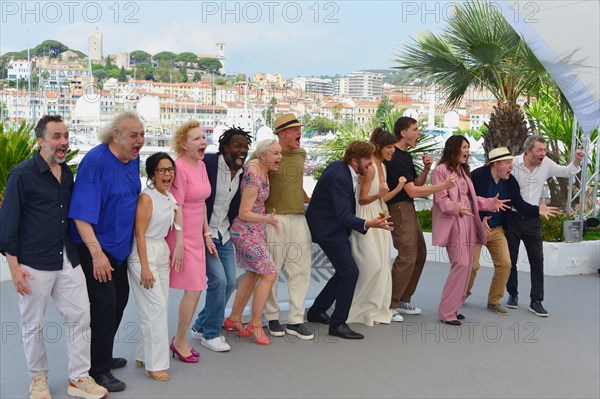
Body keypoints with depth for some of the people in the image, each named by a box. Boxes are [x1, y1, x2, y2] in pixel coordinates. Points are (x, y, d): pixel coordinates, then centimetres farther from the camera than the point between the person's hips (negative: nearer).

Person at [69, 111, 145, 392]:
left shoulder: (133, 159, 2)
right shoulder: (95, 162, -22)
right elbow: (82, 213, -26)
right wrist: (97, 254, -29)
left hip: (120, 246, 9)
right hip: (95, 247, -9)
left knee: (119, 299, 17)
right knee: (104, 305, -5)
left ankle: (103, 356, 35)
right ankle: (97, 370, 10)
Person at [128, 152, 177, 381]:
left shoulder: (170, 198, 11)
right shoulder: (147, 197, -13)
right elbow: (140, 234, -15)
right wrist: (145, 267, -18)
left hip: (162, 253, 8)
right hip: (144, 254, -8)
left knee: (158, 307, 10)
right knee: (156, 307, -8)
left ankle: (143, 355, 23)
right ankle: (155, 365, 0)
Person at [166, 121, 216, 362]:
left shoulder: (201, 165, 9)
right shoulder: (180, 167, -16)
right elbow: (177, 207, -18)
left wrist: (207, 235, 15)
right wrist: (179, 243, -19)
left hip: (196, 236, 9)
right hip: (181, 236, -9)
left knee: (196, 289, 11)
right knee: (193, 290, -7)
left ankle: (180, 339, 25)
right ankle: (180, 341, 11)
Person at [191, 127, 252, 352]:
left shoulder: (242, 172, 4)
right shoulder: (208, 163, -17)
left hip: (224, 234, 8)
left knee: (230, 282, 7)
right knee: (218, 280, -14)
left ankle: (200, 327, 25)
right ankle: (210, 334, 5)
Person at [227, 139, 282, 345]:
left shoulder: (258, 167, 1)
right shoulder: (254, 177, -25)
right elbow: (244, 213, -23)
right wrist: (266, 219, -36)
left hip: (255, 230, 10)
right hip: (246, 231, -10)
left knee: (253, 273, 17)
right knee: (270, 273, -9)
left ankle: (234, 319, 28)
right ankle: (255, 324, 1)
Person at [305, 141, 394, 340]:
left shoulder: (341, 167, 4)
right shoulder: (339, 177, -26)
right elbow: (344, 215, -34)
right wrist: (368, 224, -48)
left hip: (335, 225, 10)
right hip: (327, 228, -10)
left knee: (344, 271, 15)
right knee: (350, 272, -13)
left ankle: (317, 311, 27)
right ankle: (338, 323, -6)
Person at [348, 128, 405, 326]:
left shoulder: (382, 166, 13)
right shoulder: (370, 167, -14)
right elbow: (363, 199, -15)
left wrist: (398, 188, 5)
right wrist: (379, 195, -32)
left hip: (379, 218, 9)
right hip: (367, 220, -9)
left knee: (381, 266, 8)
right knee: (372, 265, -11)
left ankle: (375, 309, 16)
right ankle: (362, 310, 3)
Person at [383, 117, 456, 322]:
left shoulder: (406, 156, 15)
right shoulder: (395, 158, -17)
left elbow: (417, 183, 19)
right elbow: (412, 191, -21)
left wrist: (426, 169, 1)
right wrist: (443, 185, -17)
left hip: (409, 209, 11)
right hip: (399, 208, -11)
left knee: (420, 254, 14)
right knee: (407, 256, -13)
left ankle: (403, 301, 23)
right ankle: (389, 306, -6)